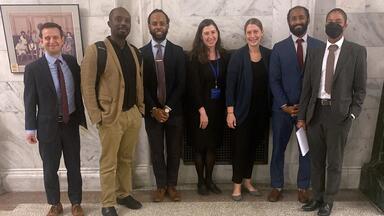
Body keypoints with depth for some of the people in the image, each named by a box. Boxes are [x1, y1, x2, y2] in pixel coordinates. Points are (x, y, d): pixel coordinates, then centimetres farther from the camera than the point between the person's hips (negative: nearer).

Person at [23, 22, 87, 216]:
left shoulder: (72, 62, 0)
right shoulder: (33, 68, -6)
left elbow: (78, 91, 7)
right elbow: (30, 101, -4)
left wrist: (82, 117, 4)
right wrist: (30, 128, -5)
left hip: (71, 124, 2)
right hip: (48, 126, -1)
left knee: (74, 167, 12)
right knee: (50, 169, 12)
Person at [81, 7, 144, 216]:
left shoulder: (135, 51, 10)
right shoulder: (95, 50, -9)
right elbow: (87, 86, -10)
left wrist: (141, 107, 10)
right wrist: (96, 116, -14)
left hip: (133, 114, 5)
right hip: (110, 117, -5)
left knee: (127, 159, 17)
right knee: (109, 163, 7)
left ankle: (124, 194, 34)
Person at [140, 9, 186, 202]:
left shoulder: (178, 51, 1)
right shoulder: (141, 53, 1)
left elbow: (181, 84, -4)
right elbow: (141, 85, -2)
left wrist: (167, 108, -11)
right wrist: (154, 109, -10)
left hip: (174, 111, 0)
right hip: (151, 112, 0)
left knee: (174, 150, 9)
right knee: (156, 151, 10)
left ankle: (172, 185, 26)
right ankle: (161, 185, 26)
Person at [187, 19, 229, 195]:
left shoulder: (224, 56, 3)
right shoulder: (195, 57, -9)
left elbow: (226, 83, 4)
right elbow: (194, 86, -12)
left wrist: (227, 107, -1)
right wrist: (202, 111, -15)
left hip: (218, 106, 4)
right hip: (200, 107, -4)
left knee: (213, 144, 12)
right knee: (200, 145, 7)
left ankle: (209, 180, 26)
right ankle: (200, 181, 21)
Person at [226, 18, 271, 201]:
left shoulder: (269, 55, 2)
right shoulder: (238, 56, -8)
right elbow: (230, 85, -10)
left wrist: (272, 108, 3)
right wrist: (230, 111, -13)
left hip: (262, 110, 4)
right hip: (243, 110, -4)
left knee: (253, 146, 14)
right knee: (241, 146, 4)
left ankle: (247, 180, 31)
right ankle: (237, 184, 18)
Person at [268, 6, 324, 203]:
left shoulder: (319, 46, 3)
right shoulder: (279, 48, 2)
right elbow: (273, 80, -2)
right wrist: (284, 106, -9)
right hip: (283, 108, 0)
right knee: (278, 149, 7)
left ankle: (303, 187, 25)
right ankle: (276, 187, 22)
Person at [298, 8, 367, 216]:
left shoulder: (357, 51, 1)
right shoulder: (315, 52, 9)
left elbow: (360, 87, 1)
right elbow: (307, 87, 8)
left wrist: (352, 114, -9)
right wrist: (302, 115, 5)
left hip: (339, 113, -3)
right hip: (315, 112, 3)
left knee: (334, 161, 8)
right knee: (316, 160, 13)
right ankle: (317, 197, 29)